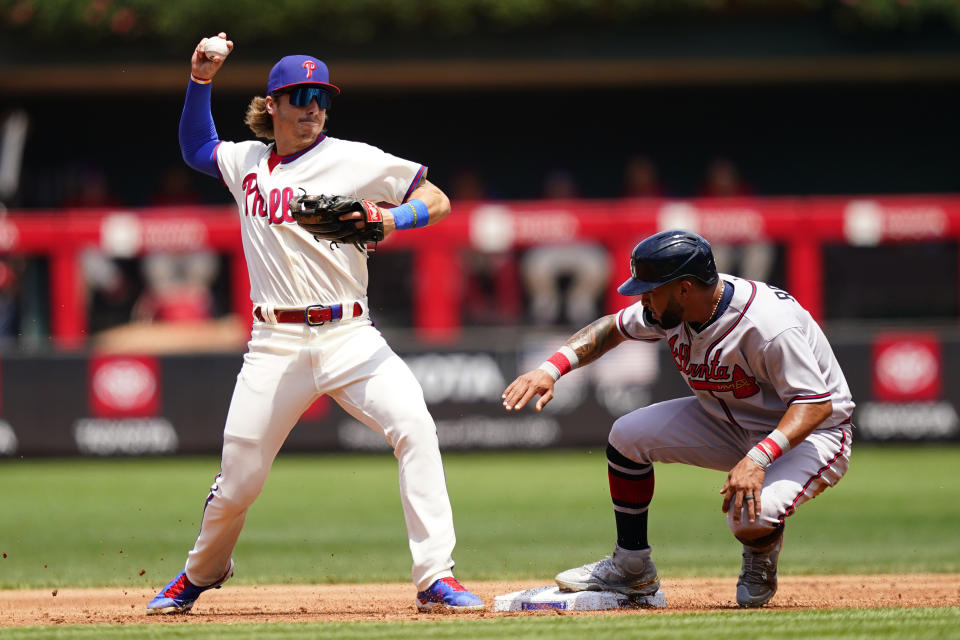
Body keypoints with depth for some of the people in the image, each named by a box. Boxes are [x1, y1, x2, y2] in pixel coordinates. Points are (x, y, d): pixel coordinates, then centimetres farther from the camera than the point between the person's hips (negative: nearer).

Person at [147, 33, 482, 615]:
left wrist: (392, 219, -20)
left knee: (415, 428, -25)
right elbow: (196, 147, 33)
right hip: (275, 344, 2)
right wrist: (201, 84, 19)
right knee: (237, 482, 2)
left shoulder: (354, 161, 0)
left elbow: (438, 201, -1)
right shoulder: (247, 162, 12)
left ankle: (437, 579, -23)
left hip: (349, 337, -2)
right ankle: (201, 573, 33)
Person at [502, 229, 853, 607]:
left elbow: (817, 404, -35)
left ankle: (760, 564, 4)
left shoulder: (767, 327, -34)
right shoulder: (672, 308, -11)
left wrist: (757, 459, -48)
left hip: (810, 433, -8)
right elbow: (611, 328, 6)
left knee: (750, 515, -35)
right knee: (628, 435, -5)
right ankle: (632, 568, 10)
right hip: (729, 422, 8)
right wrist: (552, 369, -10)